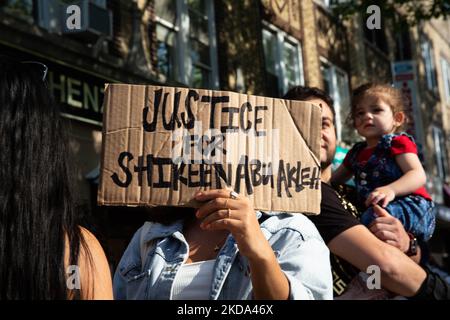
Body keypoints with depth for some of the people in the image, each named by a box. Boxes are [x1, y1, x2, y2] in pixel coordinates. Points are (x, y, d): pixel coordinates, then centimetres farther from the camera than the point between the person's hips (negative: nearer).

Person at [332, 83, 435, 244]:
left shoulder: (398, 142, 3)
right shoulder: (356, 152, 23)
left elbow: (418, 175, -12)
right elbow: (334, 180, 35)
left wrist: (391, 190, -30)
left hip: (411, 205, -7)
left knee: (377, 215, -38)